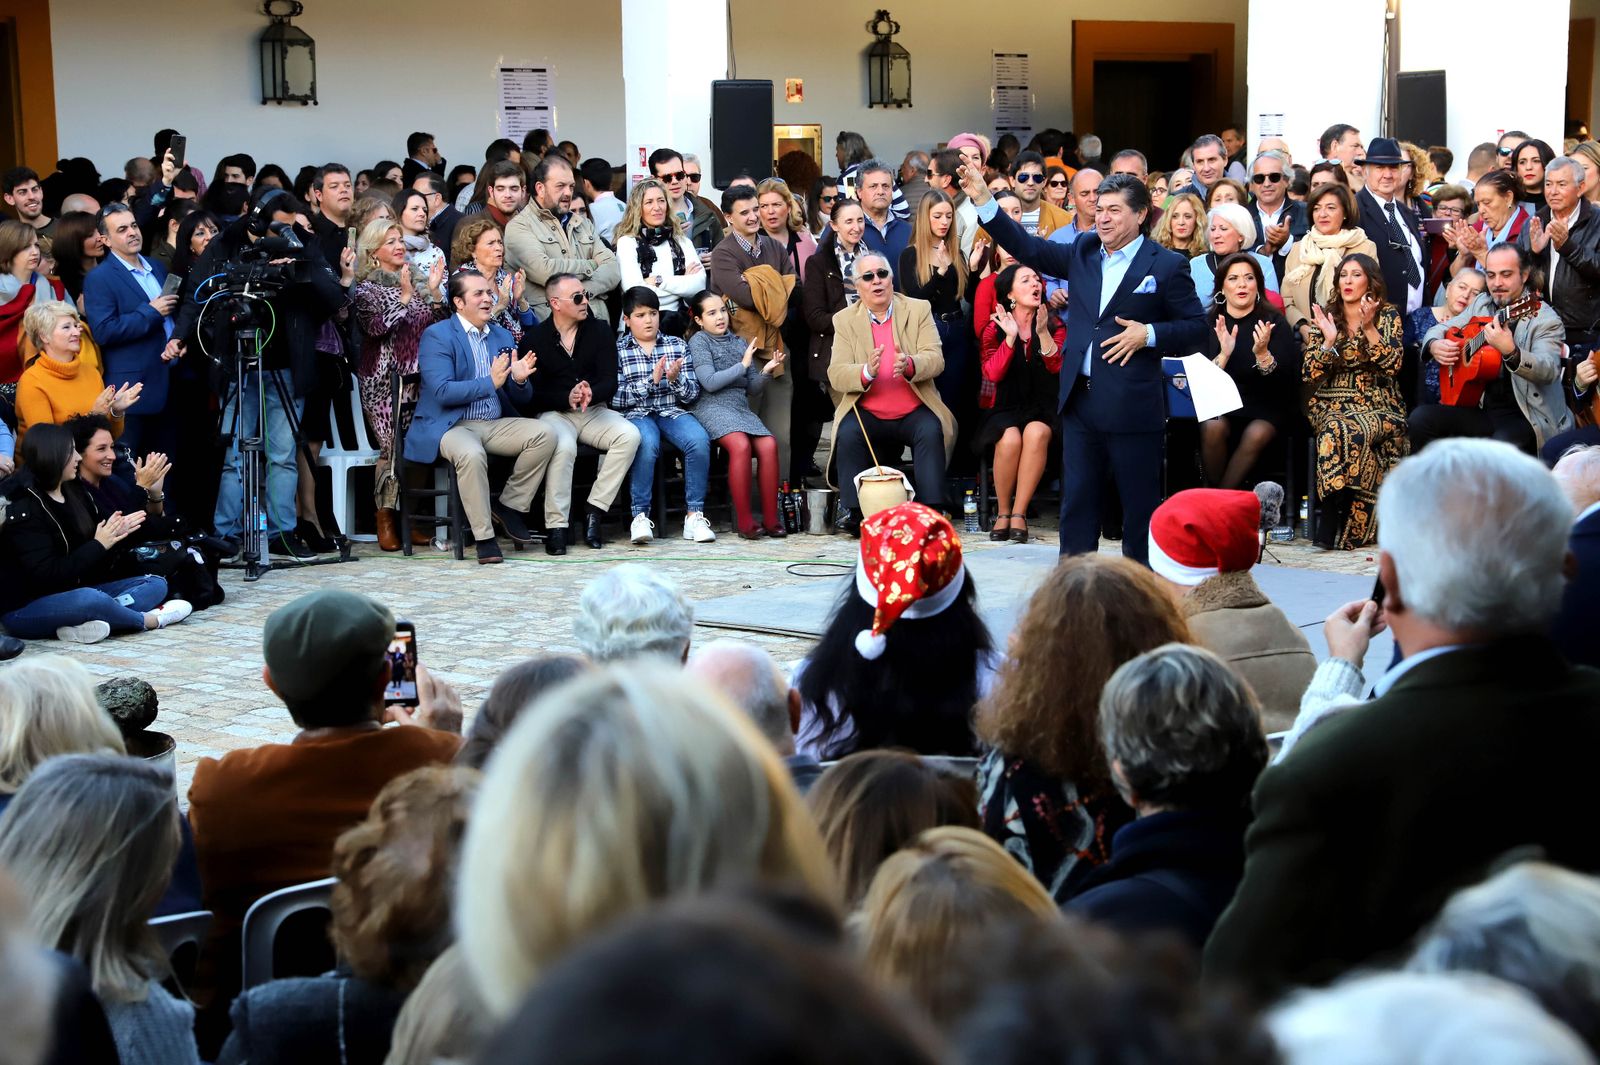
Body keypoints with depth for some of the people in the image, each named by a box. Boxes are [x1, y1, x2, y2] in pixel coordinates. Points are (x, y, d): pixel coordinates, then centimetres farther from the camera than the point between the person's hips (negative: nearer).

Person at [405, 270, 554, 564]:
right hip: (450, 426, -6)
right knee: (471, 453, -37)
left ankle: (509, 506, -2)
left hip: (495, 424, 6)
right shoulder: (437, 335, -5)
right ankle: (484, 538, -25)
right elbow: (442, 391, -17)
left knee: (544, 434, -17)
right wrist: (491, 382, -23)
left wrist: (519, 380, -10)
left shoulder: (503, 337, 14)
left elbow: (521, 398, 14)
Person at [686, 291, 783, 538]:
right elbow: (710, 382, -8)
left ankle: (771, 518, -21)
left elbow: (752, 389, 19)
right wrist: (743, 365, -5)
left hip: (740, 407, 5)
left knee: (768, 445, -24)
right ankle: (744, 522, -28)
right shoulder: (699, 341, 5)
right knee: (740, 444, -33)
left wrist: (766, 372, 0)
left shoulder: (739, 343, 20)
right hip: (711, 407, -5)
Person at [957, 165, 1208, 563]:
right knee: (1076, 503, 10)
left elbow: (1196, 327, -3)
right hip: (1080, 399, 5)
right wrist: (983, 199, 0)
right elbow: (1027, 248, 8)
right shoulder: (1083, 252, 11)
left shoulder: (1166, 266, -4)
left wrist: (1149, 334, -18)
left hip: (1133, 406, -5)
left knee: (1140, 507, 3)